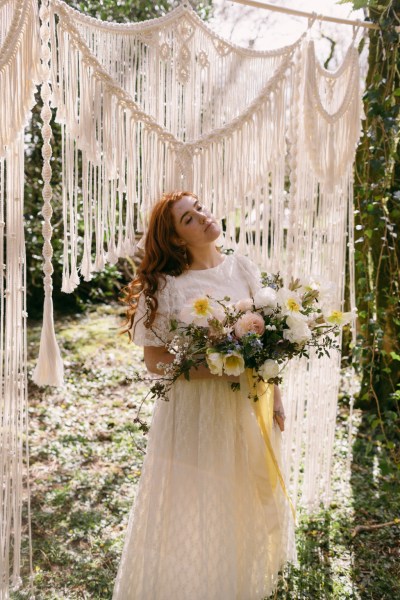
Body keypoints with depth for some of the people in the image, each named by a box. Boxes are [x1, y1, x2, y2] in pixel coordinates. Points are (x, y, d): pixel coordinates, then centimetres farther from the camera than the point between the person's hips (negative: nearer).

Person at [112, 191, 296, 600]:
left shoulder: (243, 269, 0)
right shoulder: (167, 286, -13)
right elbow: (154, 359, -13)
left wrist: (274, 393, 6)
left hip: (248, 402, 5)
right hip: (196, 406, -4)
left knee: (252, 493, 19)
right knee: (198, 500, 9)